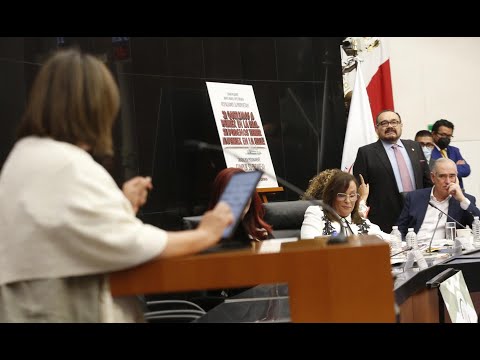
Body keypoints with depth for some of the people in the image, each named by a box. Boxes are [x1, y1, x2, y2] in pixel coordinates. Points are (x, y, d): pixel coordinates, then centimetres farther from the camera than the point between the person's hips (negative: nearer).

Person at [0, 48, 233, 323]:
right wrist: (205, 235, -7)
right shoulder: (68, 166, -20)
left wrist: (123, 207, 20)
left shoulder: (25, 155, 12)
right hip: (77, 313, -10)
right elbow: (132, 246, -19)